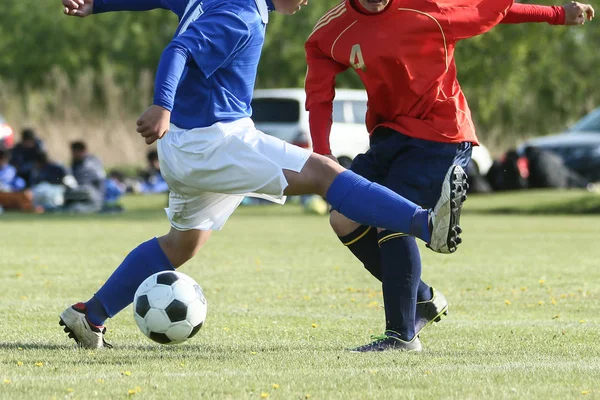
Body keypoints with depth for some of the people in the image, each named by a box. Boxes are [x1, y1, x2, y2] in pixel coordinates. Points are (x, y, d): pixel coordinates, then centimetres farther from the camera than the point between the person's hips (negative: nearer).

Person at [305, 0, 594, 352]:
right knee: (344, 217, -2)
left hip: (441, 138, -6)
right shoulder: (332, 33, -4)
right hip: (389, 135, 6)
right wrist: (322, 155, -13)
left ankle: (402, 335, -16)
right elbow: (319, 95, 1)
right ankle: (423, 300, 15)